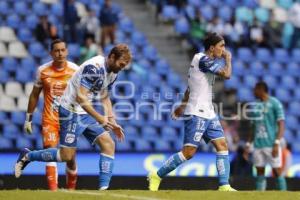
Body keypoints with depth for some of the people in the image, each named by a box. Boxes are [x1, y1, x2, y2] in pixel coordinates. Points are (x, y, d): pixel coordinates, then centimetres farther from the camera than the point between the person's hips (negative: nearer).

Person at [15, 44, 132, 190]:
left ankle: (103, 188, -7)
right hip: (72, 111, -9)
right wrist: (99, 118, -31)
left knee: (109, 144, -6)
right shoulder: (94, 67, -23)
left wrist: (112, 122, 12)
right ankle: (27, 156, 12)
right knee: (67, 155, -8)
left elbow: (105, 97, 20)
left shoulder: (112, 72, 7)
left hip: (87, 112, 9)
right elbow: (80, 97, -28)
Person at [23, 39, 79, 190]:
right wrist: (28, 118, 9)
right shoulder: (43, 70, -1)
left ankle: (71, 189, 23)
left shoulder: (76, 70, -3)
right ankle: (53, 190, -20)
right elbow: (34, 95, 9)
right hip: (49, 119, 0)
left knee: (70, 156, 4)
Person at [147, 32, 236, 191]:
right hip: (196, 114, -10)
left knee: (222, 145, 1)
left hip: (208, 113, 10)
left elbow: (190, 87, 26)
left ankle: (224, 186, -2)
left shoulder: (202, 60, 16)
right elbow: (226, 74, -22)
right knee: (189, 152, -11)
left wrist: (183, 104, 33)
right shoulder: (204, 60, -14)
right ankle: (157, 176, 0)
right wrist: (228, 58, -5)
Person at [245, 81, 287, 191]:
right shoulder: (255, 106, 16)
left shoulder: (274, 103, -3)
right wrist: (248, 144, 14)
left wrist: (277, 143, -17)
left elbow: (281, 125, -8)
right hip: (258, 145, 6)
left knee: (277, 172, -6)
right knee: (260, 172, 6)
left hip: (271, 144, -6)